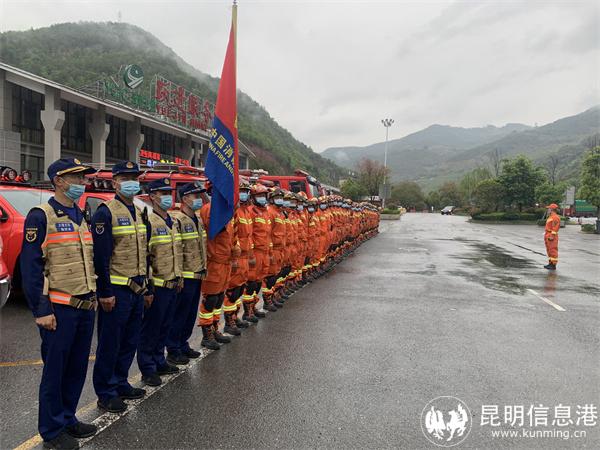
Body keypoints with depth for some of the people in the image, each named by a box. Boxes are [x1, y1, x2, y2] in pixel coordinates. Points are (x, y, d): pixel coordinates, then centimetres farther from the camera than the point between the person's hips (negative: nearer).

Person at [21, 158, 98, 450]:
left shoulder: (82, 218, 13)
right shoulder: (41, 216, -10)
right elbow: (31, 267, -14)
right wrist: (41, 311, -17)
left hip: (86, 307, 7)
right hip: (58, 309, -7)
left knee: (77, 368, 15)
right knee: (55, 370, 5)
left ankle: (67, 419, 31)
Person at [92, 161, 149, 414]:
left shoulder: (138, 212, 14)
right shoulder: (105, 213, -11)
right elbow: (100, 256, -15)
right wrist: (105, 292, -17)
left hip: (137, 288, 8)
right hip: (116, 290, -8)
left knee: (130, 340, 16)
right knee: (110, 343, 4)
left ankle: (120, 384, 32)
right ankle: (105, 395, 17)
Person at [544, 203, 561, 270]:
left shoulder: (555, 217, -13)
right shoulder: (551, 217, 18)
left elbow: (555, 228, -20)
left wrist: (552, 236, -24)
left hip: (552, 236, -10)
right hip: (548, 236, 10)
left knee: (553, 250, -8)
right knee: (549, 250, 12)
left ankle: (554, 265, -6)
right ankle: (550, 263, 17)